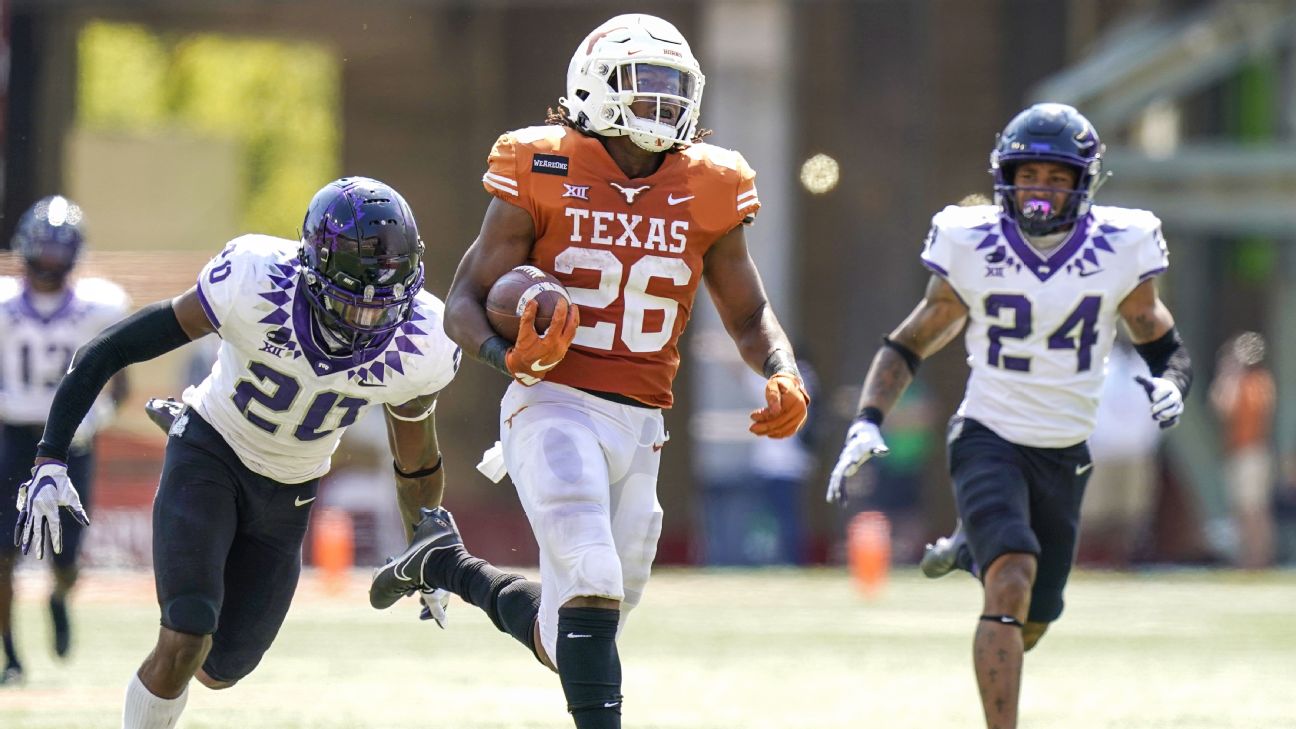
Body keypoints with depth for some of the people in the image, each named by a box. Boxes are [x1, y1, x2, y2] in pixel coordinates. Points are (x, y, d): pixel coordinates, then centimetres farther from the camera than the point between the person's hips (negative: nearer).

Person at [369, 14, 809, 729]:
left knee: (566, 638, 11)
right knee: (594, 586, -24)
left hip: (639, 427, 5)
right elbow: (464, 304, -3)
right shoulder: (541, 176, -5)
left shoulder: (706, 192, 6)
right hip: (556, 408, -5)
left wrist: (782, 375, -7)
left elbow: (749, 316, 15)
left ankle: (445, 564, 36)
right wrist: (510, 357, -25)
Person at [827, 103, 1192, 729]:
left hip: (1064, 456, 3)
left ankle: (970, 550, 47)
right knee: (1013, 581, -27)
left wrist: (1168, 382, -15)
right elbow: (908, 345, 3)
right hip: (988, 438, -3)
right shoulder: (972, 250, -8)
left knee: (1029, 625, 13)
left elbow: (1159, 341, 8)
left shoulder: (1118, 252, -6)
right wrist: (867, 422, -10)